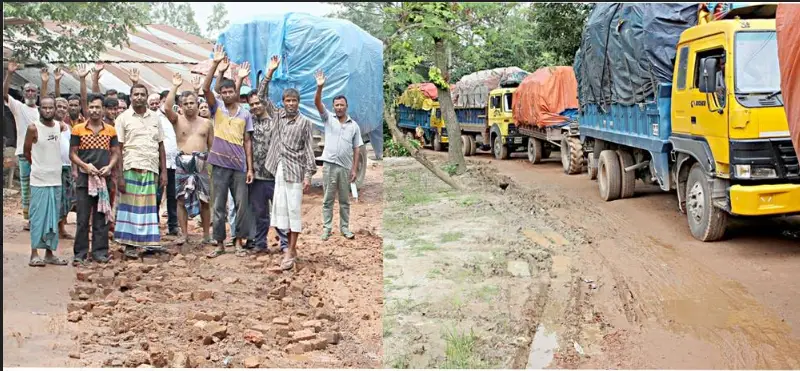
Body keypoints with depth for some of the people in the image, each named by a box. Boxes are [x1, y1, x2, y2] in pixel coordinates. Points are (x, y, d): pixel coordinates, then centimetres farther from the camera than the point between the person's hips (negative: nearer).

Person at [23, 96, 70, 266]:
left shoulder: (60, 126, 3)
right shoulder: (33, 128, -9)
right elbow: (26, 152, -1)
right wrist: (39, 165, 11)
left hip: (56, 180, 5)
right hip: (39, 180, -5)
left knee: (53, 218, 8)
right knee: (38, 217, -2)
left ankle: (50, 253, 15)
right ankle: (34, 254, 3)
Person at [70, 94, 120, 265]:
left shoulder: (110, 130, 7)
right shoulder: (78, 129, 2)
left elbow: (116, 153, 9)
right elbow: (72, 154, 3)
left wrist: (109, 167, -9)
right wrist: (85, 165, -13)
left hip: (104, 178, 2)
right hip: (84, 178, -1)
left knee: (102, 216, 5)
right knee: (82, 217, 0)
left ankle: (100, 251, 12)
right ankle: (80, 253, 6)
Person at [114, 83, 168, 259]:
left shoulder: (154, 117, 13)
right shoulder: (123, 118, 1)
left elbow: (161, 146, 14)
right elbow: (118, 149, -2)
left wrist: (163, 171, 7)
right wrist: (120, 175, -9)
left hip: (151, 170, 3)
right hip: (131, 169, -3)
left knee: (150, 206, 6)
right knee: (131, 206, -1)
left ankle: (149, 241, 13)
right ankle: (129, 245, 5)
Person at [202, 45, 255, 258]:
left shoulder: (245, 115, 6)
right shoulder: (217, 109, 4)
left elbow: (247, 142, 7)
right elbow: (205, 89, -12)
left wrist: (250, 168, 1)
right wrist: (215, 64, -19)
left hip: (239, 166, 1)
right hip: (220, 165, -1)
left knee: (241, 205, 4)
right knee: (218, 206, 4)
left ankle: (238, 241, 16)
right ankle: (219, 243, 12)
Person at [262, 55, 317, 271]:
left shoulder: (305, 122, -2)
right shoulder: (278, 116, 10)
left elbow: (309, 149, -4)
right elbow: (263, 97, 7)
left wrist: (309, 174, -11)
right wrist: (269, 74, -3)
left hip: (295, 170, -5)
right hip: (279, 169, 5)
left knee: (293, 209, -4)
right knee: (281, 208, 7)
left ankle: (291, 251, -3)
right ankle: (290, 245, 17)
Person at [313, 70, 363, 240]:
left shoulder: (354, 125, 5)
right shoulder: (328, 118, 4)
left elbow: (356, 149, 5)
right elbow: (317, 103, -11)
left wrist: (355, 169, 0)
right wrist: (320, 87, -28)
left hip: (345, 167, 1)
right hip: (329, 165, -1)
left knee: (345, 200, 10)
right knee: (328, 199, 5)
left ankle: (345, 228, 19)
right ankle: (326, 228, 11)